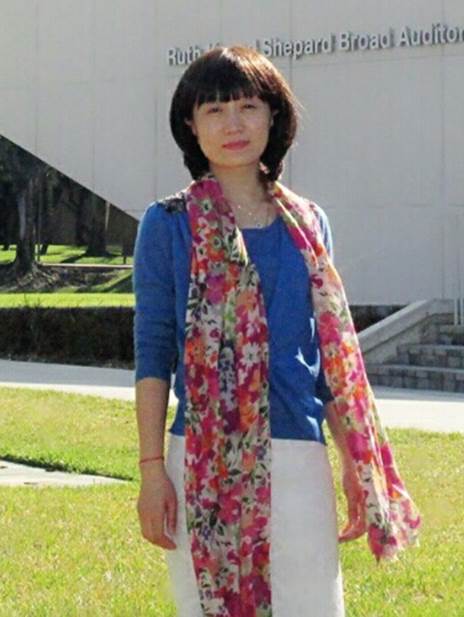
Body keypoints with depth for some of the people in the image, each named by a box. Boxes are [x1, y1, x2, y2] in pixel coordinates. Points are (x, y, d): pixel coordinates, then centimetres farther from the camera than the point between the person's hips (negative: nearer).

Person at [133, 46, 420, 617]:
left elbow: (332, 355, 14)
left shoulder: (308, 224, 12)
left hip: (297, 458, 3)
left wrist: (356, 464, 10)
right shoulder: (169, 224, 2)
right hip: (204, 460, -2)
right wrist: (151, 470, -6)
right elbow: (152, 355, 1)